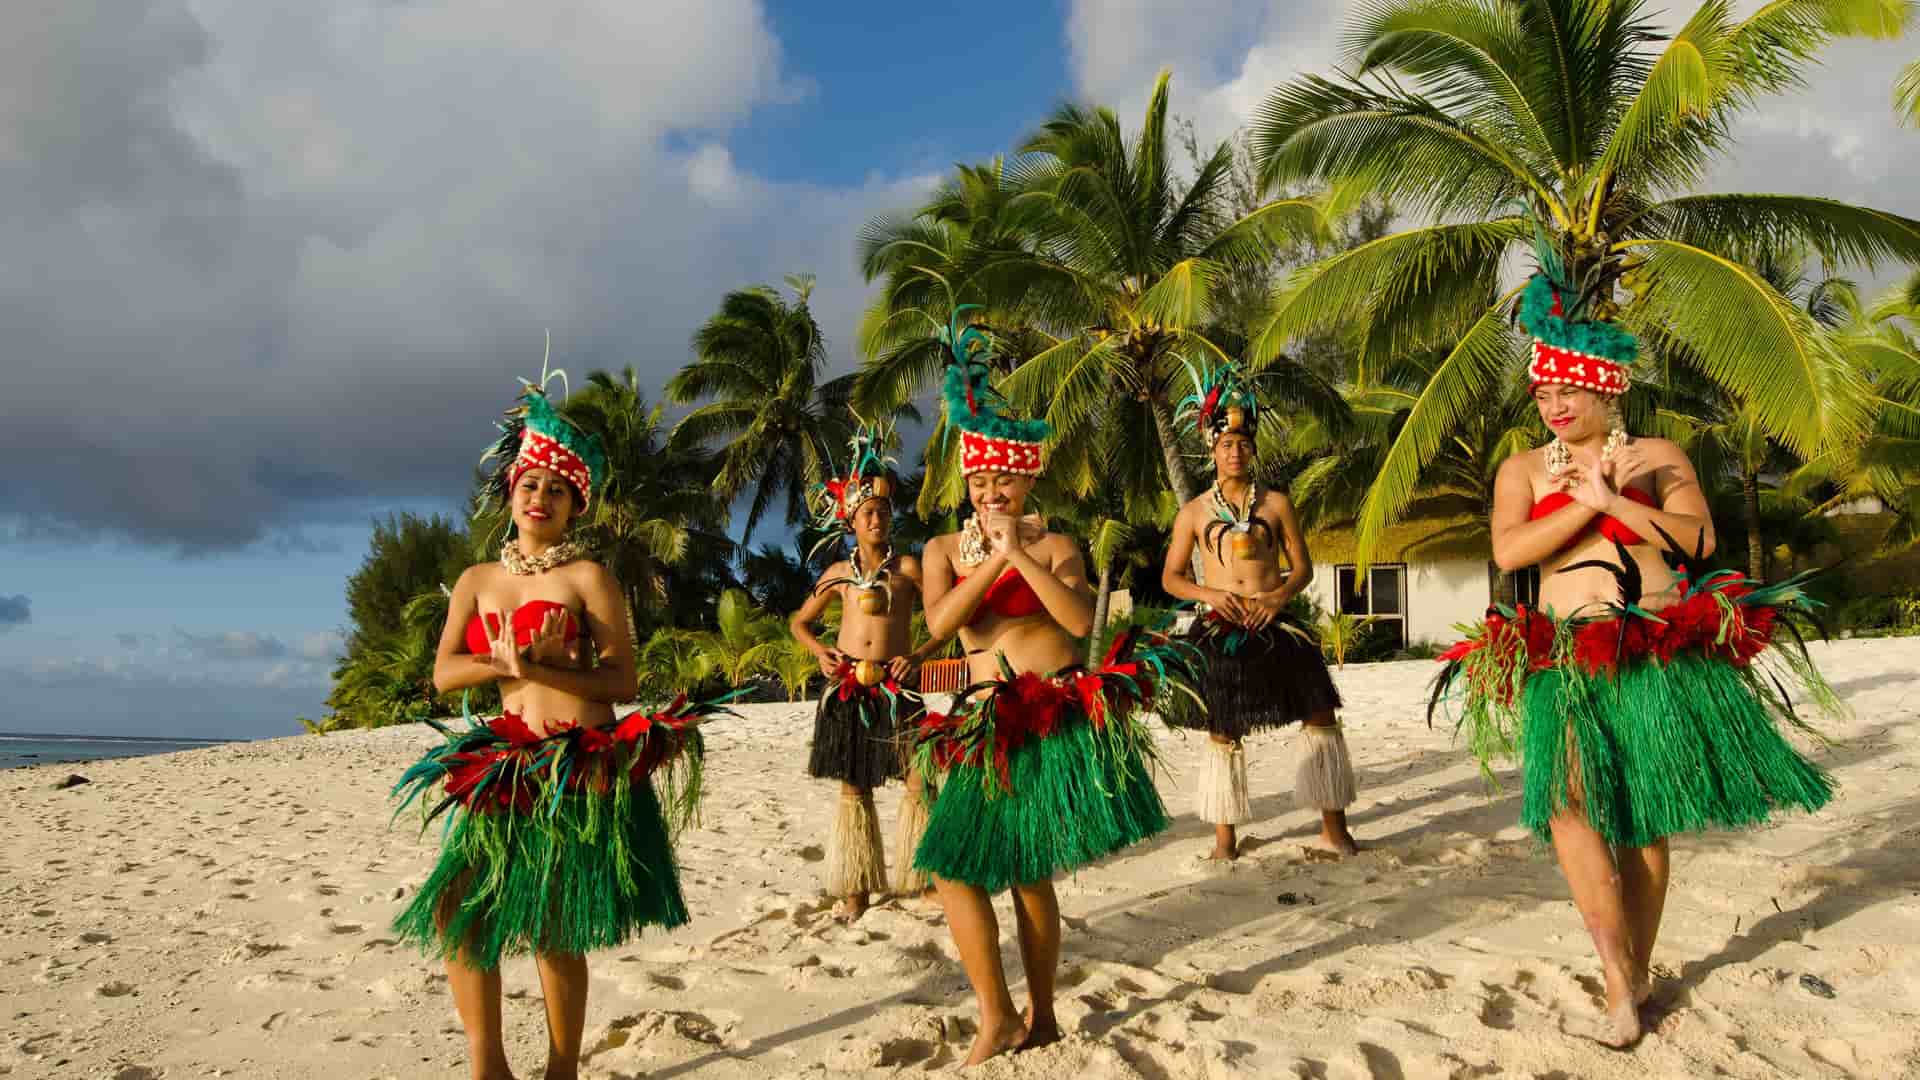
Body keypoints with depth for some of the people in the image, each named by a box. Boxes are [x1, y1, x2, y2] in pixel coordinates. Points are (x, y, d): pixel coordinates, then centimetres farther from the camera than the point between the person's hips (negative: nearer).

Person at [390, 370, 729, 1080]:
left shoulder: (589, 577, -2)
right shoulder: (477, 581, 12)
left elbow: (621, 679, -8)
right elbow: (444, 674, 2)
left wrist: (539, 667, -20)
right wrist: (511, 662, -14)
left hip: (584, 767, -5)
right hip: (507, 761, 5)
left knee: (552, 931, 0)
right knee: (457, 907, -2)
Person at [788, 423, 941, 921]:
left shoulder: (907, 567, 2)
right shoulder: (839, 572, 9)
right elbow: (799, 622, 20)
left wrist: (919, 654, -12)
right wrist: (820, 650, 2)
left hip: (896, 687, -2)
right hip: (847, 689, 2)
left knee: (919, 782, -7)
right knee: (853, 789, 7)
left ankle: (920, 878, 5)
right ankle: (856, 889, 16)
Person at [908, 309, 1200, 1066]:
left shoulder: (1055, 545, 3)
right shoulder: (944, 548, 9)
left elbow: (1080, 619, -14)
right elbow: (938, 621, -9)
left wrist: (1023, 554, -17)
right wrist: (995, 557, -14)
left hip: (1059, 715, -3)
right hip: (990, 724, 3)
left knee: (1029, 876, 0)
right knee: (955, 869, -4)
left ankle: (1039, 1016, 17)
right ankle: (1000, 1017, 9)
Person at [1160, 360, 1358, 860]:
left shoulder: (1276, 503, 6)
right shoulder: (1194, 512, 6)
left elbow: (1303, 567, 8)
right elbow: (1170, 576, 9)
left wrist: (1280, 596, -12)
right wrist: (1208, 594, -10)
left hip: (1274, 624, 0)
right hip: (1220, 629, 0)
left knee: (1320, 715, -5)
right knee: (1222, 732, 6)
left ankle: (1333, 830, 6)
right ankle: (1225, 839, 18)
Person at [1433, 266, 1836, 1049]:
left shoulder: (1657, 455, 9)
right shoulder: (1522, 469, 11)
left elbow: (1699, 538, -4)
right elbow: (1507, 551, -6)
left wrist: (1617, 500, -11)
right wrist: (1584, 502, -11)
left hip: (1659, 653, 0)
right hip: (1566, 658, 1)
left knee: (1643, 816, 4)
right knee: (1567, 801, -17)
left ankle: (1639, 972, 18)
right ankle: (1619, 982, -10)